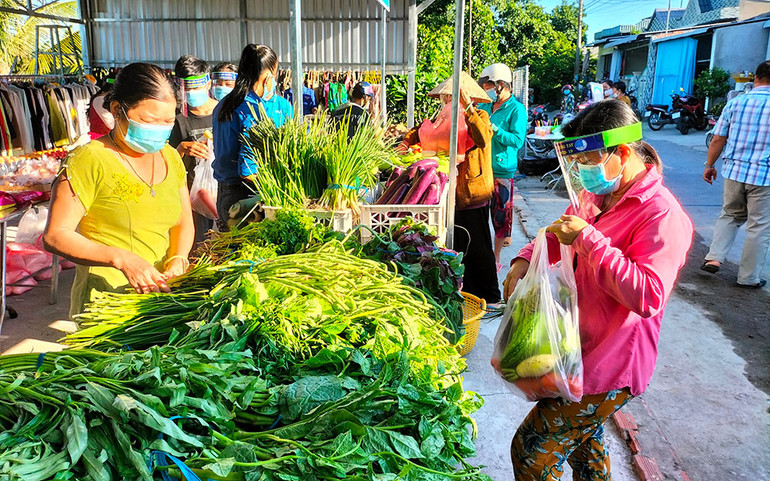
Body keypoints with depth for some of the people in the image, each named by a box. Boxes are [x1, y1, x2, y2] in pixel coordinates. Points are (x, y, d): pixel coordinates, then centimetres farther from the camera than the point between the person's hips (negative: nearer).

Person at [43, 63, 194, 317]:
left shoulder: (170, 158, 8)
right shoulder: (89, 160, -11)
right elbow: (55, 235, -12)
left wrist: (177, 258, -6)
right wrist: (121, 259, -24)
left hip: (161, 290, 5)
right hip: (105, 301, -5)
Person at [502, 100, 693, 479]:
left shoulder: (662, 215, -22)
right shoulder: (596, 194, 6)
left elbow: (648, 297, -30)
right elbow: (559, 235, 21)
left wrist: (588, 239, -30)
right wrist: (525, 259, 1)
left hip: (610, 367, -9)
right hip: (583, 349, 9)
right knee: (584, 441, 28)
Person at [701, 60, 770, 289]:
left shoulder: (736, 103, 0)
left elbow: (718, 140, 2)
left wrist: (709, 165, 15)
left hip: (734, 170, 3)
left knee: (730, 215, 23)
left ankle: (714, 257, 11)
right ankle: (749, 277, 17)